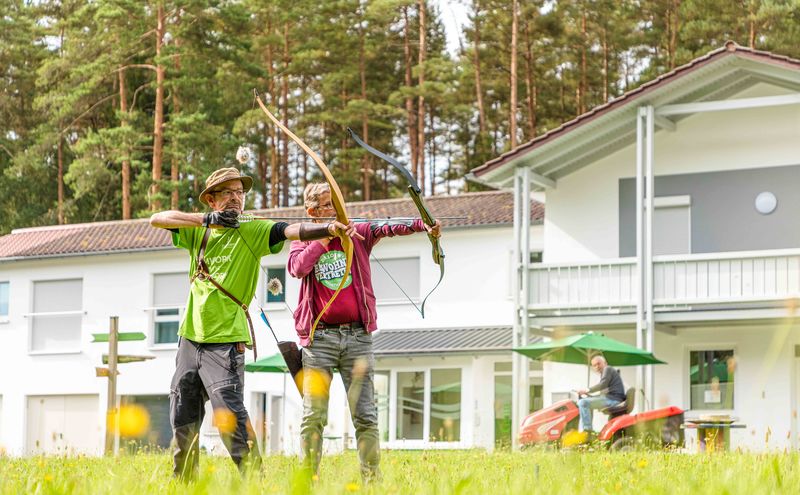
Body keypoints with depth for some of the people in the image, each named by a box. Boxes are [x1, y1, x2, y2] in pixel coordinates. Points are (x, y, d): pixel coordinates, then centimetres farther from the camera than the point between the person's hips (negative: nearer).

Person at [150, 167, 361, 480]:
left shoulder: (253, 232, -4)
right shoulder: (198, 231, 10)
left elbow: (294, 230, -20)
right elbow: (157, 219, 0)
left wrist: (330, 229, -39)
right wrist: (204, 219, -12)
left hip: (225, 340, -5)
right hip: (190, 337, 5)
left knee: (229, 415, -17)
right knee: (183, 418, 15)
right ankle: (183, 479, 31)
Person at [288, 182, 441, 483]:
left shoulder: (359, 233, 9)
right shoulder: (303, 241, 8)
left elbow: (389, 228, -9)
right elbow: (297, 267, -12)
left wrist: (422, 225, -26)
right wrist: (326, 236, -7)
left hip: (357, 336, 1)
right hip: (319, 337, -1)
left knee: (365, 416, -1)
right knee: (313, 416, -2)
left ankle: (372, 477, 1)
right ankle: (308, 478, 3)